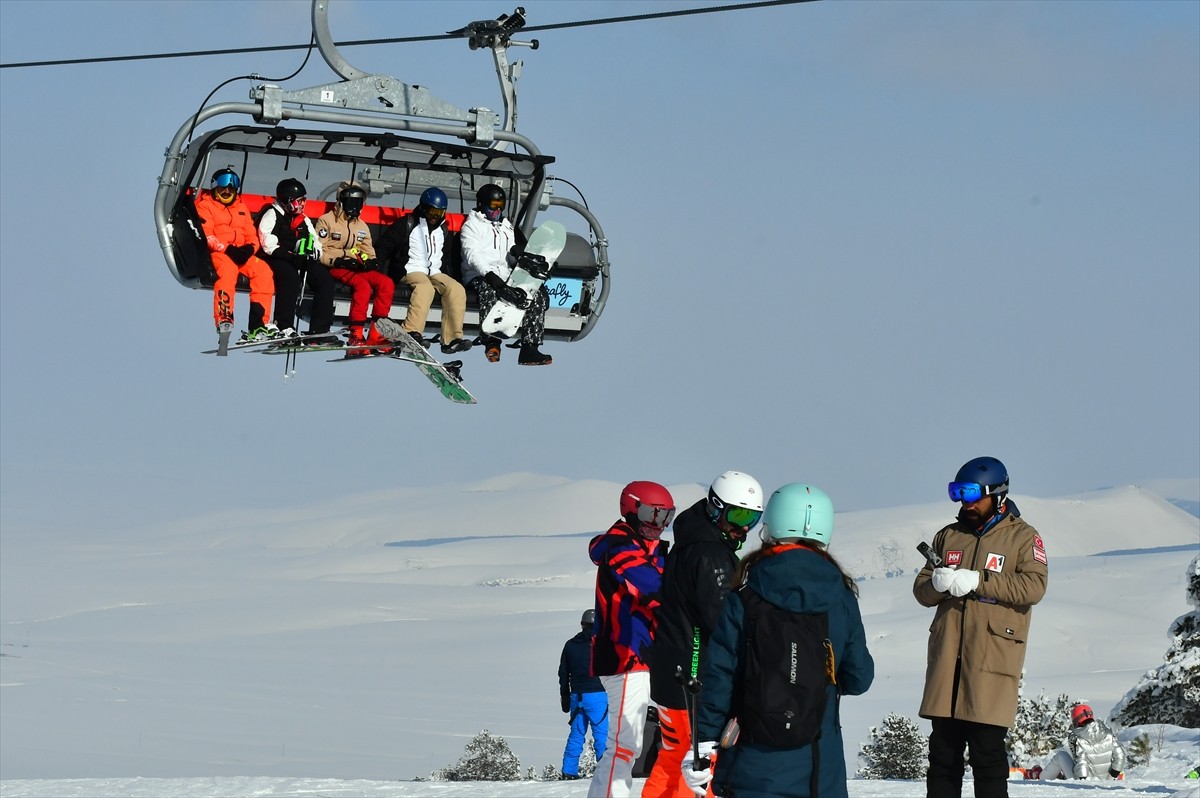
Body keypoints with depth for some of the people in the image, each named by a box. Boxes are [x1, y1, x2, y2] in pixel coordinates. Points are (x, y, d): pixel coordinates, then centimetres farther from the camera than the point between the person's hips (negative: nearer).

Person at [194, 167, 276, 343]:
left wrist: (250, 248, -7)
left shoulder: (241, 208, 25)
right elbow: (206, 236, -7)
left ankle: (259, 322, -25)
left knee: (263, 271, -22)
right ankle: (224, 318, -43)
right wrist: (227, 249, -20)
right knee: (228, 270, -39)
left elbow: (252, 235, 17)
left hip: (241, 253, 5)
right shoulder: (205, 206, 7)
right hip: (217, 253, -5)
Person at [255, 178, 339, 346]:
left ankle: (319, 330, -17)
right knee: (290, 276, -38)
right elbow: (269, 246, -15)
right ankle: (284, 328, -38)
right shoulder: (272, 215, -3)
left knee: (325, 278, -14)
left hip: (299, 261, 7)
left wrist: (313, 253, -7)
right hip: (276, 261, -7)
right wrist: (291, 256, -25)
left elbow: (316, 245, 18)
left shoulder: (304, 220, 20)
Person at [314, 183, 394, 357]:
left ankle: (375, 335, -21)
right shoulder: (326, 221, 2)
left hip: (359, 267, 6)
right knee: (363, 285, -35)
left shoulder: (362, 227, 22)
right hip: (335, 268, -6)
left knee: (386, 283, -20)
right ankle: (356, 337, -38)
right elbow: (319, 252, -5)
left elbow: (369, 253, 21)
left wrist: (372, 261, -4)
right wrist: (339, 260, -20)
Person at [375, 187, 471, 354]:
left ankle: (452, 338, -27)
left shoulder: (442, 229, 21)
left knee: (457, 289, -21)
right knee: (425, 287, -39)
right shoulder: (406, 225, 2)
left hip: (434, 273, 6)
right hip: (410, 271, -6)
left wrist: (444, 272, 21)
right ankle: (412, 332, -50)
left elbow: (447, 255, 35)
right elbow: (384, 245, 0)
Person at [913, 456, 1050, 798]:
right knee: (942, 751, 7)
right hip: (946, 656, 5)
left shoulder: (1022, 537, 3)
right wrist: (937, 584, -10)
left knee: (987, 752, -6)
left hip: (993, 659, -5)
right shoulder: (949, 536, 17)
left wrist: (977, 581, -18)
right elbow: (921, 590, 14)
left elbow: (1034, 587, -12)